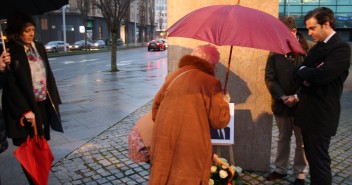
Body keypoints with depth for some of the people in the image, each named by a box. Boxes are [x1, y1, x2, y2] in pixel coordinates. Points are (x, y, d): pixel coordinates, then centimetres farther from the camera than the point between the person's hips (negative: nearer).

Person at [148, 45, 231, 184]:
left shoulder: (173, 76, 11)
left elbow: (156, 109, 16)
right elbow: (220, 120, -7)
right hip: (190, 147, -5)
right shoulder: (209, 82, -7)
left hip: (163, 143, 5)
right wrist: (224, 102, 11)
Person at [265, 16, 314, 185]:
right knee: (283, 139, 18)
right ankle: (280, 169, 34)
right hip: (281, 104, 3)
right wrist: (282, 97, -13)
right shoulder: (276, 49, -1)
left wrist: (298, 97, -18)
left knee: (302, 142, 10)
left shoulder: (311, 48, -9)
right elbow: (269, 77, -2)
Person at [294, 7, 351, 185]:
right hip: (308, 112, 8)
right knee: (311, 157, 17)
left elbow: (322, 75, -25)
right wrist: (307, 76, -9)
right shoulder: (317, 48, 14)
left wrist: (303, 71, -7)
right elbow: (302, 74, 14)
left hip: (321, 115, -8)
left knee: (319, 160, 0)